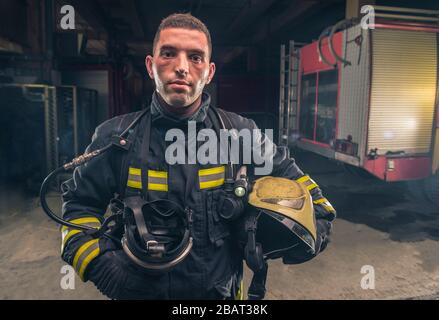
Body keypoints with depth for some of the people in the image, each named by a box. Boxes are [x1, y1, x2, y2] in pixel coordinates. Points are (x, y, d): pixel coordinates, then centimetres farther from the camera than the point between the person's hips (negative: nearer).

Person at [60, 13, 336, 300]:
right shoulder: (116, 137, -12)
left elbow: (295, 185, 2)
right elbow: (80, 206, -1)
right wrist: (100, 263, -15)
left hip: (221, 293, 1)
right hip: (140, 290, 0)